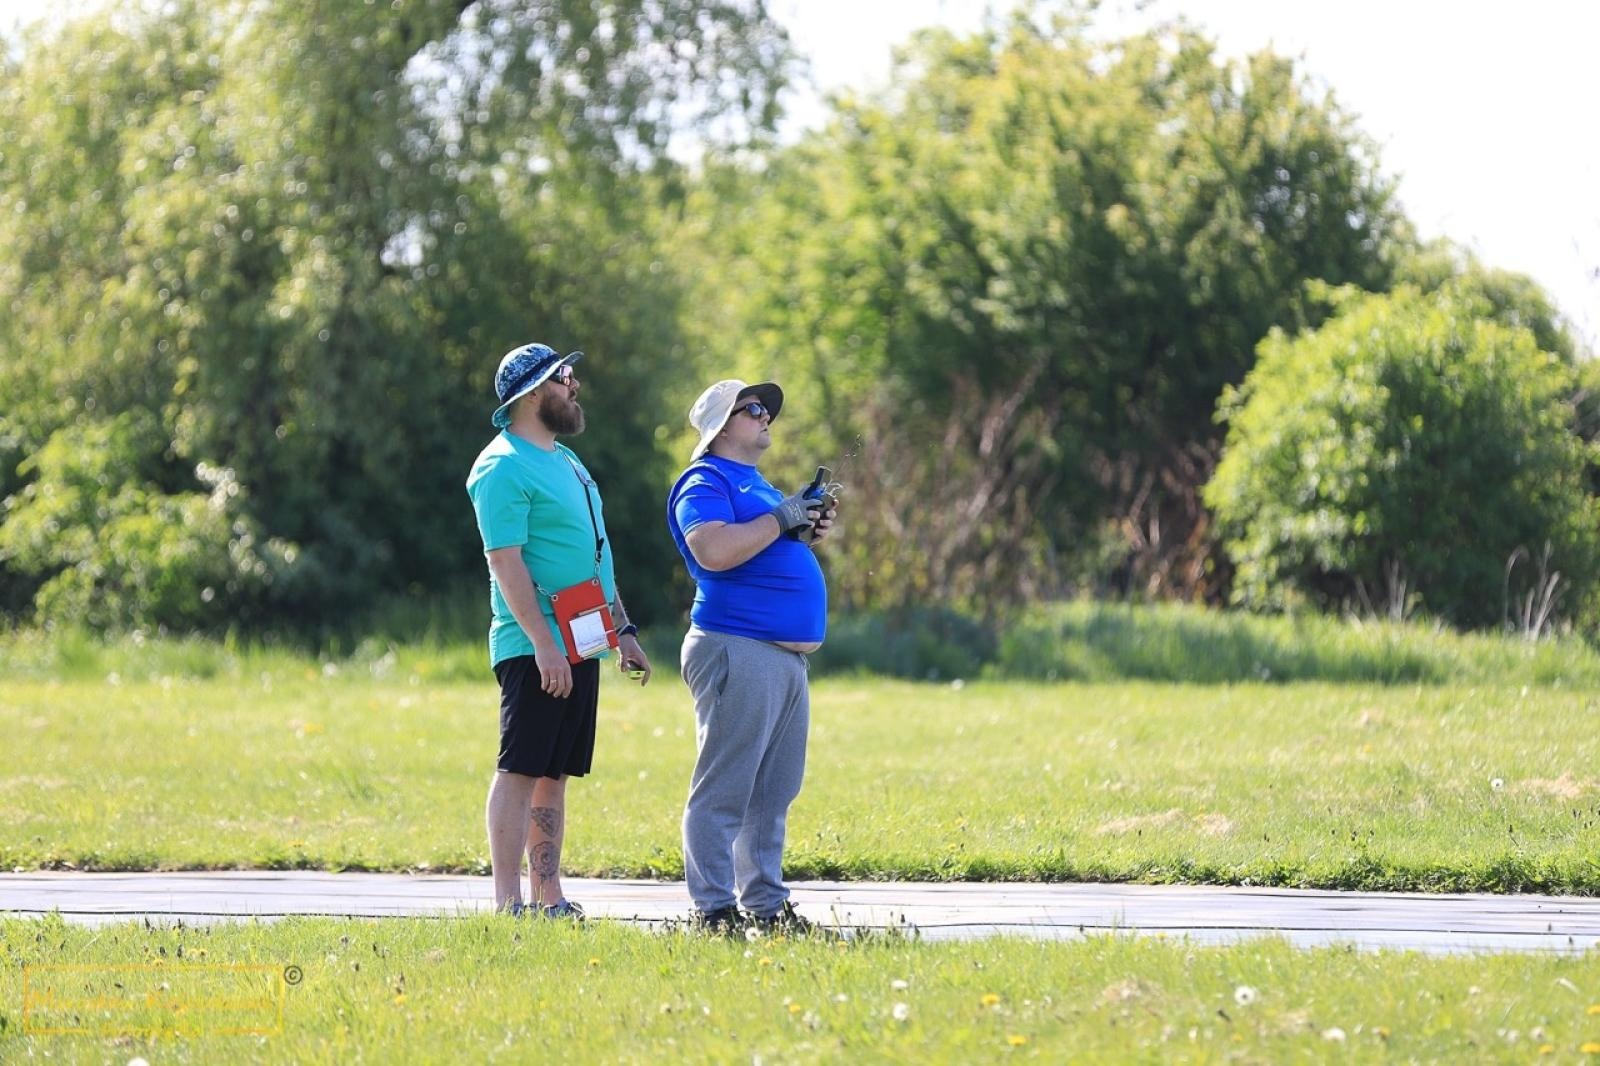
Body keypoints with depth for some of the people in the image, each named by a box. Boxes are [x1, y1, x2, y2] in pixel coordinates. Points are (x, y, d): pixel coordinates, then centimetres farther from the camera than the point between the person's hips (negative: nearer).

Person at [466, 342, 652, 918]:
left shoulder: (566, 461, 20)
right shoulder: (504, 468, -11)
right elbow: (506, 561, -18)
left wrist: (623, 629, 23)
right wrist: (544, 643, -23)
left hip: (579, 646, 9)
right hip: (535, 649, -9)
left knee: (553, 775, 10)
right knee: (520, 771, -8)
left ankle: (548, 898, 12)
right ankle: (508, 905, -9)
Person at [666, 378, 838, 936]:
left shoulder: (753, 482, 22)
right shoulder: (704, 482, -8)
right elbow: (714, 550, -25)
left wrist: (808, 529, 13)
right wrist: (779, 520, -15)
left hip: (787, 655, 10)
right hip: (738, 653, -10)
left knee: (773, 795, 13)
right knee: (724, 790, -9)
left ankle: (765, 902, 19)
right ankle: (712, 909, -10)